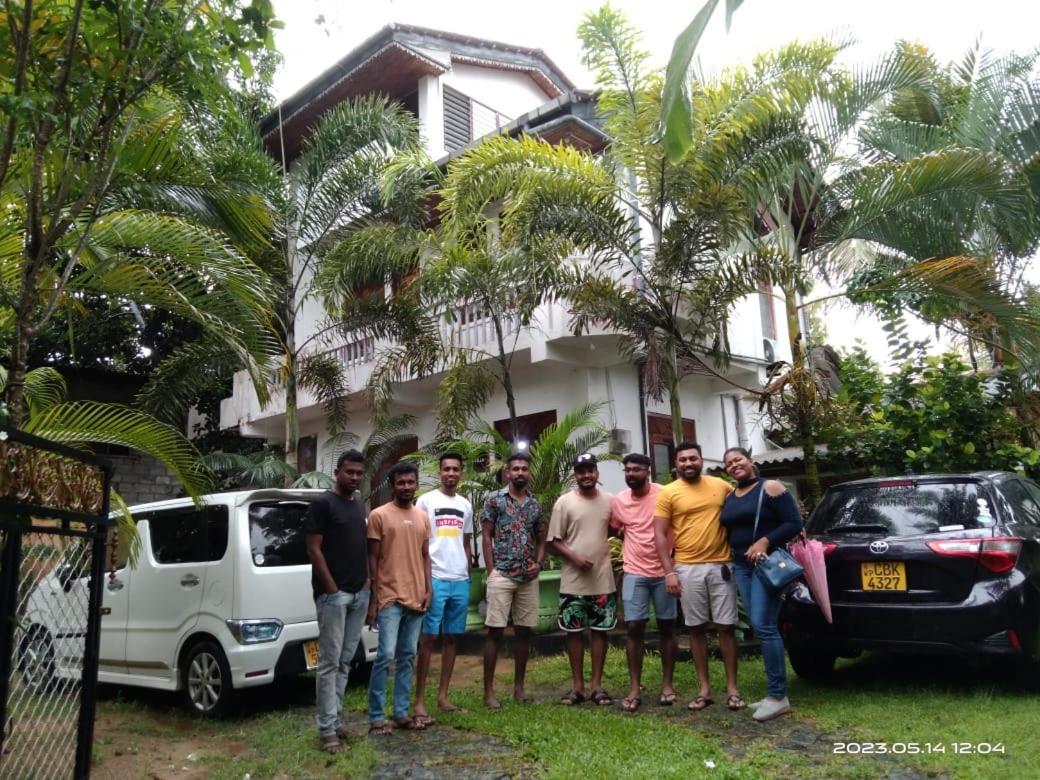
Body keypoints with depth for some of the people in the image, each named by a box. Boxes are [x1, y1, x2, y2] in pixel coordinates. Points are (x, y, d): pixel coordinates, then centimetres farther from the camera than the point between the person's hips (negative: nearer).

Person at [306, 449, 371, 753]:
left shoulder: (359, 506, 15)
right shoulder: (322, 503, -8)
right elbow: (313, 550, -11)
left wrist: (366, 582, 9)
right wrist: (333, 589, -14)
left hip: (359, 594, 7)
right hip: (333, 594, -7)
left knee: (345, 662, 12)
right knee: (329, 663, -3)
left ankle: (335, 721, 20)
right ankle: (327, 729, 3)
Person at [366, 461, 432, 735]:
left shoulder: (422, 517, 11)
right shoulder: (378, 515, -5)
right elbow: (372, 559, -5)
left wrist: (428, 589, 4)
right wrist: (373, 599, -8)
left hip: (416, 598, 6)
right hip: (389, 598, -5)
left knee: (407, 657, 10)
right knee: (386, 656, -6)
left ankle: (401, 713, 18)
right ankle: (376, 717, 4)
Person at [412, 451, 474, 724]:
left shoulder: (466, 505, 14)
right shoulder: (426, 500, -2)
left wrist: (468, 576, 13)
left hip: (461, 581, 5)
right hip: (435, 579, -5)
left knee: (450, 639, 9)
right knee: (428, 639, -4)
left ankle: (442, 697, 18)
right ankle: (419, 702, 2)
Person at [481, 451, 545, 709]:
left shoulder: (536, 505, 12)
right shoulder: (494, 499, -1)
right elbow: (486, 537, -3)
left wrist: (538, 564, -1)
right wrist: (491, 571, -9)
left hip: (528, 578, 4)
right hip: (501, 575, -4)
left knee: (523, 631, 9)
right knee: (495, 631, -3)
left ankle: (519, 687, 19)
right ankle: (488, 690, 4)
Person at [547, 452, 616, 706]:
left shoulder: (609, 500, 4)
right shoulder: (564, 502, -3)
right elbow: (553, 541, -3)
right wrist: (574, 556, -17)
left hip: (603, 580, 2)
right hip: (573, 581, -2)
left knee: (600, 630, 7)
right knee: (574, 631, 5)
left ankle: (596, 685, 18)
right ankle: (577, 685, 17)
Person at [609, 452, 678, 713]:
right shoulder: (618, 501, 1)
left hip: (663, 571, -2)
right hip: (634, 572, 2)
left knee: (667, 626, 8)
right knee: (633, 627, -1)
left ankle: (667, 684, 19)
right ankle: (634, 688, 7)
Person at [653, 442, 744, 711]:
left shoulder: (721, 485, 5)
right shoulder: (668, 492, -2)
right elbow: (660, 534, -2)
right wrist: (669, 572, -9)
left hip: (721, 565, 1)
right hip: (688, 569, -1)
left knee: (726, 627, 4)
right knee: (696, 628, 7)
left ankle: (732, 688, 14)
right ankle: (704, 689, 16)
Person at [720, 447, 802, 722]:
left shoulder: (770, 488, -6)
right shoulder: (729, 498, 14)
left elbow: (794, 523, -11)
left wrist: (765, 541, -20)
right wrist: (732, 559, 9)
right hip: (741, 567, 7)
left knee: (764, 626, -12)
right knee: (762, 628, 8)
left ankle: (778, 696, -5)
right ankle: (775, 692, 14)